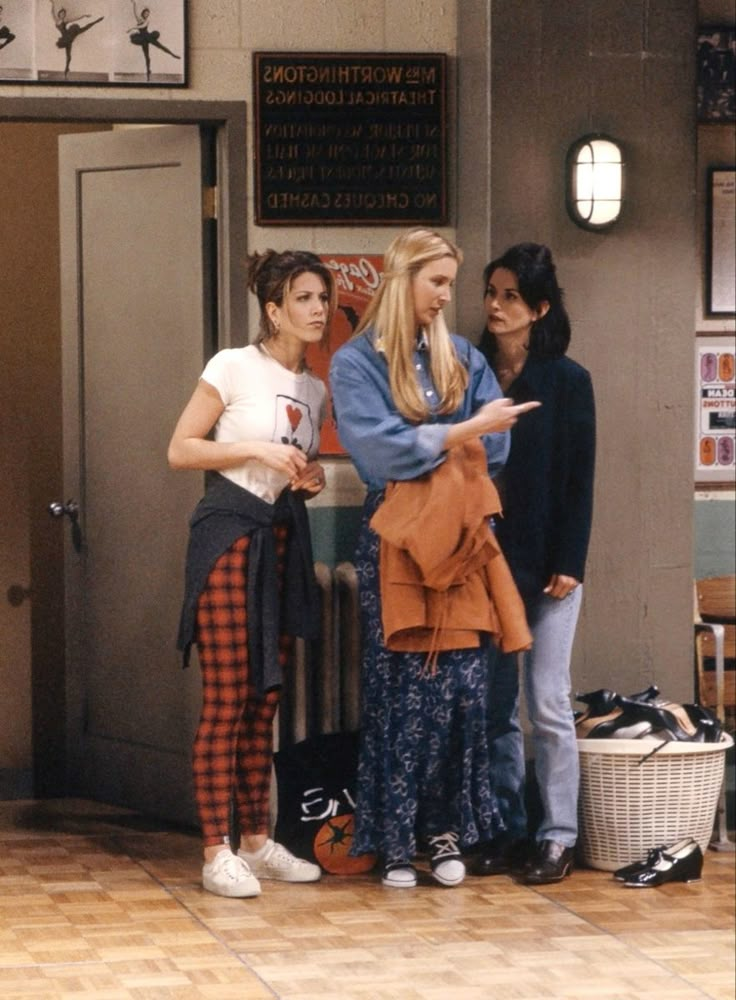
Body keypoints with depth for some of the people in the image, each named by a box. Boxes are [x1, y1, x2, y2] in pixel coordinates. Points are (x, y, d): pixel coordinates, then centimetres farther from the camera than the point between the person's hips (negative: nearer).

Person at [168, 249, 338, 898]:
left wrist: (311, 478, 3)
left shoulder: (315, 390, 12)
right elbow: (180, 450, -8)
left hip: (283, 538, 7)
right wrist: (256, 451, -17)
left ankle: (257, 842, 16)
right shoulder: (233, 367, -7)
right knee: (226, 701, -8)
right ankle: (217, 853, -6)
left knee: (264, 702, 9)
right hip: (230, 532, -7)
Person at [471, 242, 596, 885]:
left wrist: (568, 563, -10)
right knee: (493, 704, 5)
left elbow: (579, 478, -4)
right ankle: (505, 832, 12)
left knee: (548, 701, -3)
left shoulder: (567, 381, -2)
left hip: (544, 564, -3)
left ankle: (558, 837, 3)